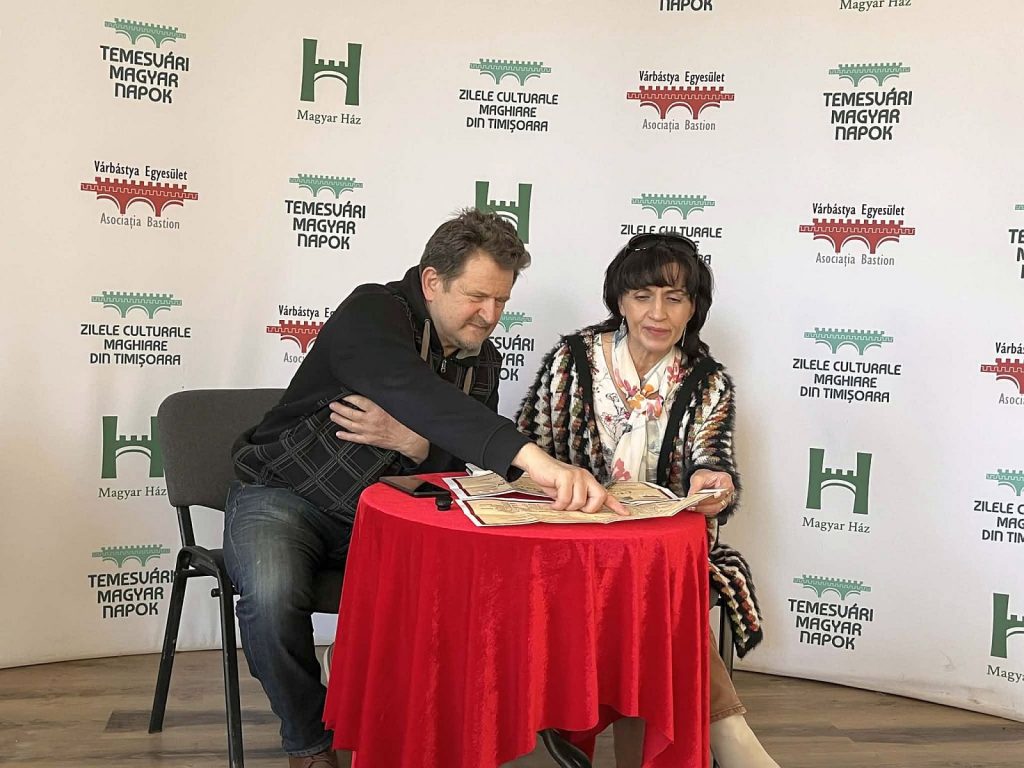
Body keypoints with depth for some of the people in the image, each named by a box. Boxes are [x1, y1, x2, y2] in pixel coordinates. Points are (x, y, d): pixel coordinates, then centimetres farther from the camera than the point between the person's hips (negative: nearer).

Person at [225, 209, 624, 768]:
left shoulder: (483, 362, 3)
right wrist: (532, 456, -55)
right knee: (273, 596, -34)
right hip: (285, 494, -5)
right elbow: (419, 396, -41)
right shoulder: (373, 314, -20)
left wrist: (411, 444, -24)